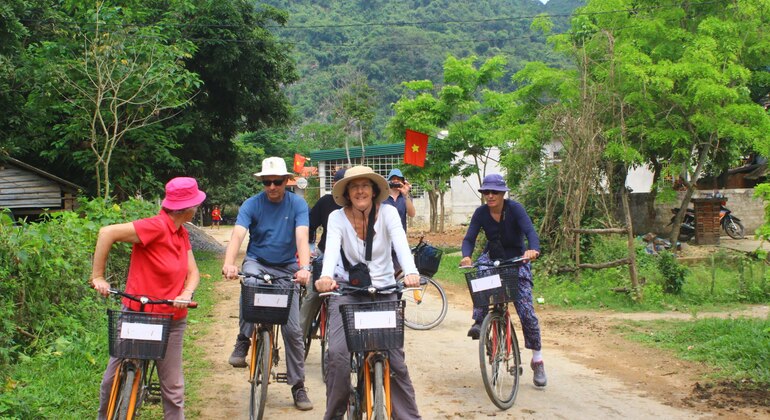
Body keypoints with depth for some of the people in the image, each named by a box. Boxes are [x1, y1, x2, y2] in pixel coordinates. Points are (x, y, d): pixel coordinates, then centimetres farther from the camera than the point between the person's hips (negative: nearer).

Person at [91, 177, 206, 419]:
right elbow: (107, 233, -25)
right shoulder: (156, 227, -19)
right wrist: (97, 277, -22)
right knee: (114, 379, 7)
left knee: (173, 386, 7)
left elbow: (192, 272, 5)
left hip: (172, 321, 6)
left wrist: (187, 293, -16)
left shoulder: (182, 233, 5)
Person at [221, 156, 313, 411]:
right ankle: (243, 341, -19)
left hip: (286, 269, 1)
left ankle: (298, 385, 9)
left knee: (293, 329, -3)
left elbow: (302, 237, -20)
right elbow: (237, 235, -22)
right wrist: (229, 263, -41)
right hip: (257, 262, -1)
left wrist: (304, 268, -39)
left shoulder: (297, 205, -7)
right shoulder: (251, 205, -8)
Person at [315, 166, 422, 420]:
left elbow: (400, 243, -23)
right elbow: (332, 248, -24)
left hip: (384, 291, 0)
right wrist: (326, 276, -46)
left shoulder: (387, 213, -6)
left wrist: (411, 272, -43)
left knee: (395, 358, -5)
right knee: (337, 353, -15)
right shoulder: (337, 217, -7)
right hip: (346, 291, 0)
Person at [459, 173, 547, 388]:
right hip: (493, 257, 3)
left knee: (526, 310, -10)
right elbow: (469, 238, -18)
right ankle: (479, 322, -27)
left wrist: (533, 249, -54)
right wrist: (466, 256, -40)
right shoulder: (481, 213, -11)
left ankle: (537, 360, 4)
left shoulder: (515, 208, -20)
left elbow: (530, 231, -33)